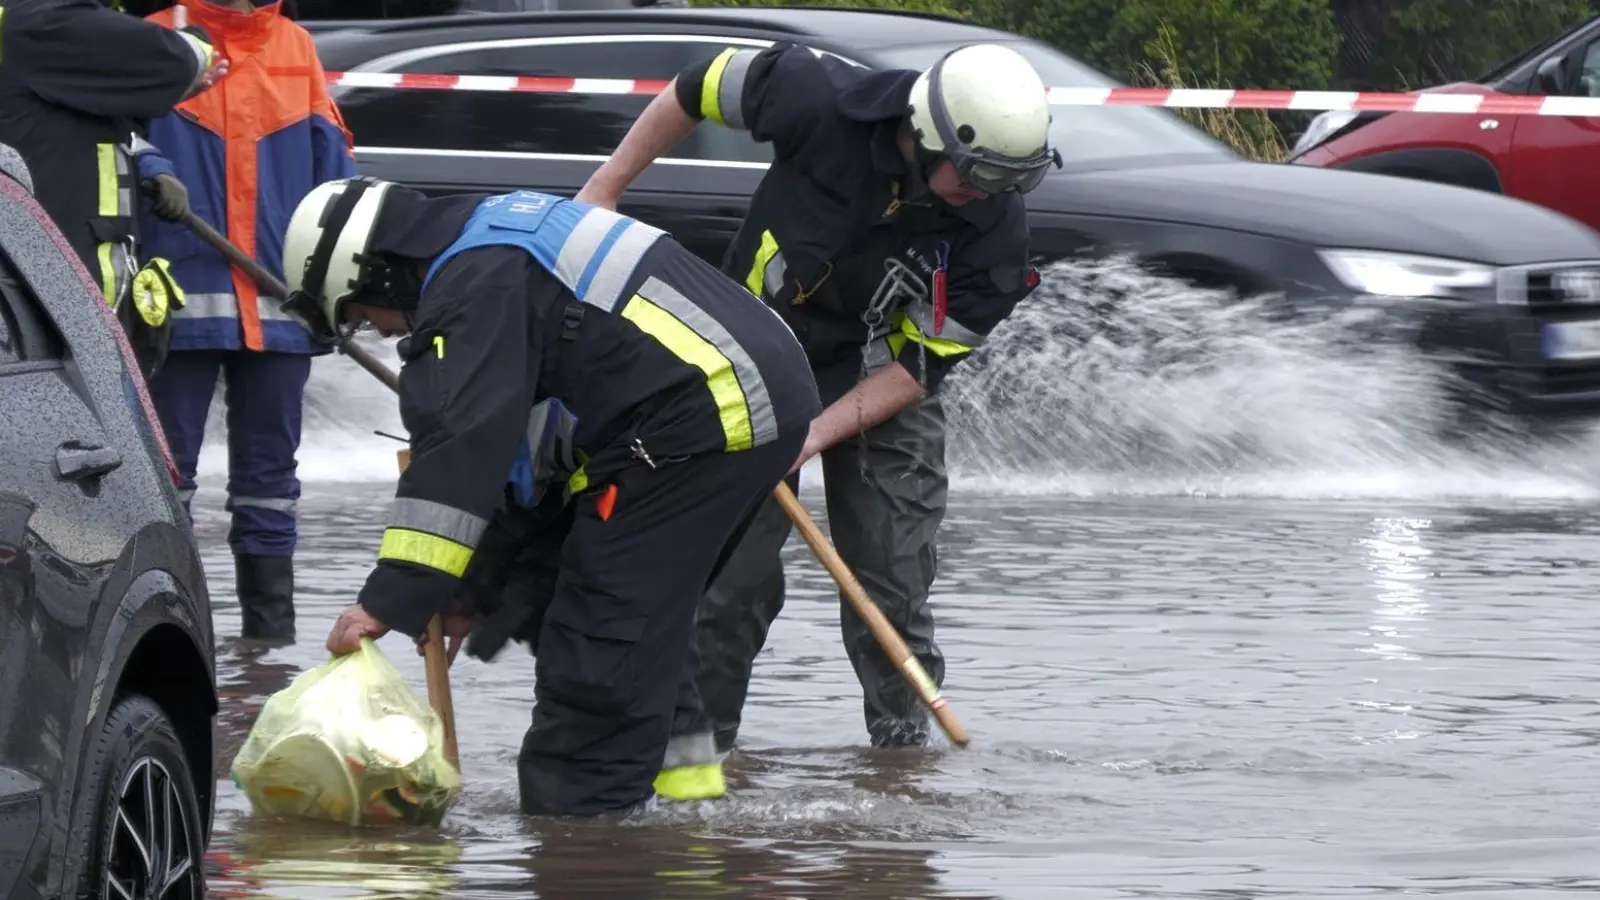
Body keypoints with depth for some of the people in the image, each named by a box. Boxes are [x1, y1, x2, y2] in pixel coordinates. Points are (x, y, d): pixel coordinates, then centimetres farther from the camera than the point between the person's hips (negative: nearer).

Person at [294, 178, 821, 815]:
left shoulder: (471, 285, -11)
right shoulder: (498, 241, 21)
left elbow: (464, 443, -22)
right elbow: (513, 438, 24)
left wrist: (392, 596, -22)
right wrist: (473, 588, 22)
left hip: (708, 419, -11)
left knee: (603, 627, -8)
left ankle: (576, 809, -7)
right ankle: (678, 768, 25)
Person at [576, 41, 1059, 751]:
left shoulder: (997, 230, -25)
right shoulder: (822, 100, -29)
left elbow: (919, 365, -18)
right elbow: (698, 88, -11)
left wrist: (819, 433, -27)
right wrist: (605, 189, -4)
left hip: (881, 382, 1)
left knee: (893, 573, -2)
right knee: (731, 566, -2)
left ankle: (903, 739, 11)